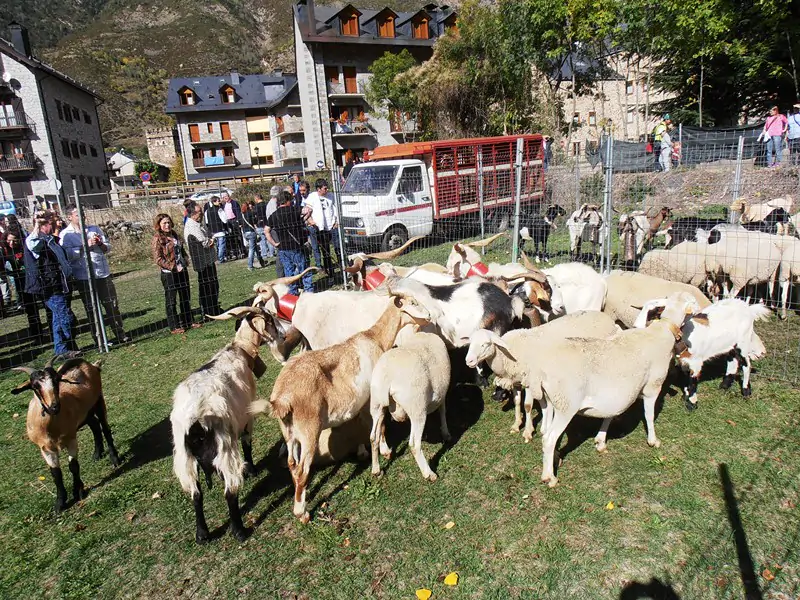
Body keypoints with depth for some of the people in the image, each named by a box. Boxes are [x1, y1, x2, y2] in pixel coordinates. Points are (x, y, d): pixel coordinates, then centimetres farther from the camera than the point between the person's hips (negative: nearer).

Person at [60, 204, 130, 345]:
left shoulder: (94, 229, 11)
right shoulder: (65, 235, -1)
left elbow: (107, 248, 11)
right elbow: (69, 254, -14)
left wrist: (100, 243, -10)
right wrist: (85, 245, -19)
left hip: (103, 275, 3)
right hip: (83, 278, -3)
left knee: (112, 306, 6)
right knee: (91, 310, 5)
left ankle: (120, 335, 16)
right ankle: (99, 340, 14)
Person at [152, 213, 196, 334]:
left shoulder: (174, 234, 9)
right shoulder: (157, 239, -12)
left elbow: (181, 249, 22)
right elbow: (157, 259, -16)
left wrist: (186, 259, 3)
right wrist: (173, 267, -21)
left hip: (182, 270, 8)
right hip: (168, 274, -7)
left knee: (186, 298, 15)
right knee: (171, 301, 3)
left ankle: (188, 321, 27)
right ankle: (174, 327, 10)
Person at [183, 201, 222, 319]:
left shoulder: (199, 224, 11)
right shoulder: (192, 227, -20)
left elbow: (209, 239, 15)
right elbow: (206, 243, -22)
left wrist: (210, 240, -7)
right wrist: (211, 240, -2)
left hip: (209, 260, 10)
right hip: (203, 262, -10)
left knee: (213, 285, 19)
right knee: (206, 288, -1)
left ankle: (215, 310, 32)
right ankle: (207, 314, 8)